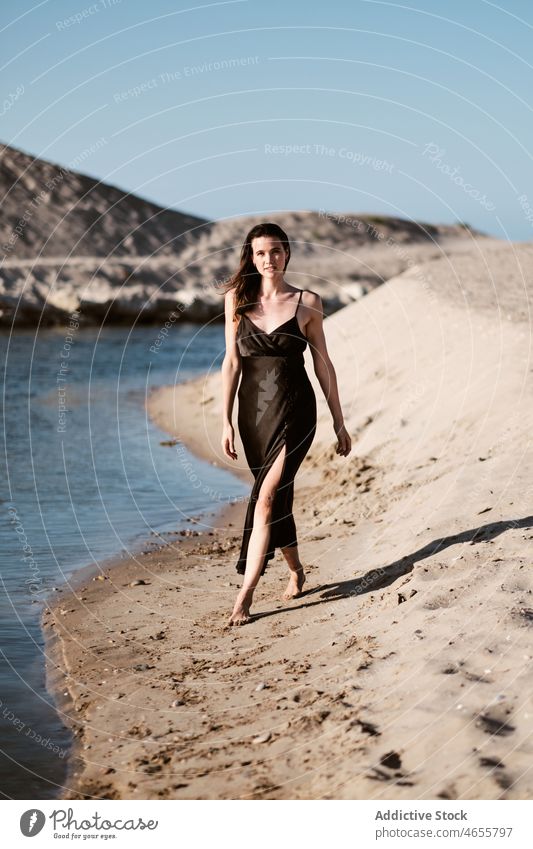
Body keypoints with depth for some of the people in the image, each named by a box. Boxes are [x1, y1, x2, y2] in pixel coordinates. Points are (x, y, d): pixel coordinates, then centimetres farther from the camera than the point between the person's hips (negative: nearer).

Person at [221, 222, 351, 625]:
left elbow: (322, 362, 3)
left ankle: (246, 594, -14)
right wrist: (227, 421, 0)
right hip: (254, 410, 3)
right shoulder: (237, 299, 4)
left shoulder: (307, 301, -1)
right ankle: (296, 569, 35)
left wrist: (339, 422, 5)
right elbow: (232, 361, 4)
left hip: (294, 410, -3)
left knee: (267, 498, -14)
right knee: (278, 497, 14)